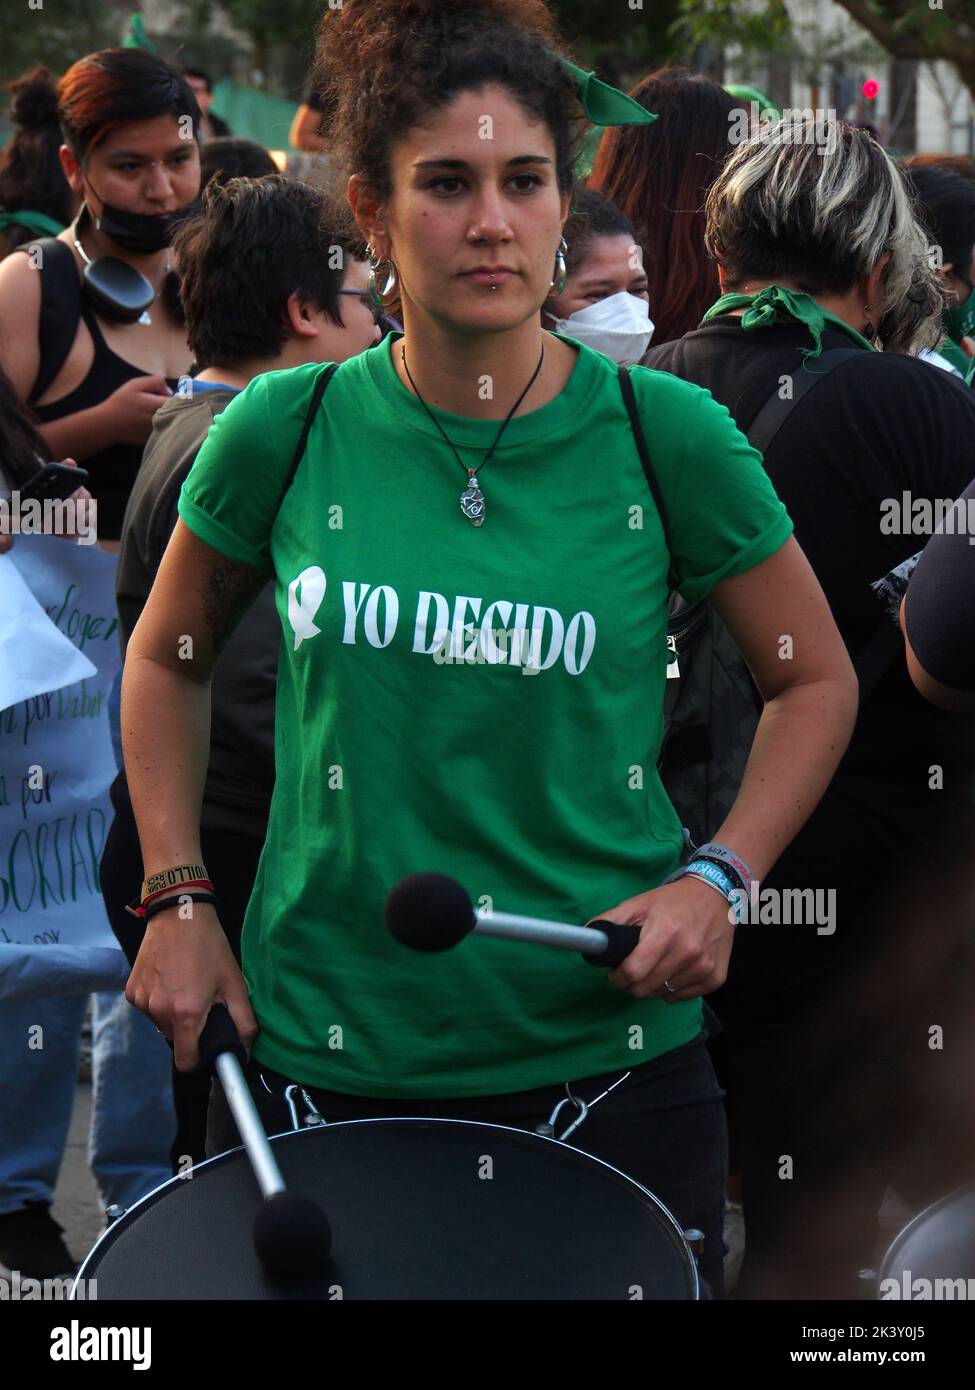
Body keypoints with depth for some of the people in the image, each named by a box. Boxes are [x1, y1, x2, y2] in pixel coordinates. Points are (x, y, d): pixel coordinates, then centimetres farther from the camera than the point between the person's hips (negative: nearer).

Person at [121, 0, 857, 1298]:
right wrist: (176, 897, 4)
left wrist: (720, 880, -8)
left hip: (602, 1049, -1)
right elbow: (168, 658, 13)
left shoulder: (663, 434, -7)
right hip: (322, 1050, 1)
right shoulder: (286, 432, -4)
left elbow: (815, 681, 5)